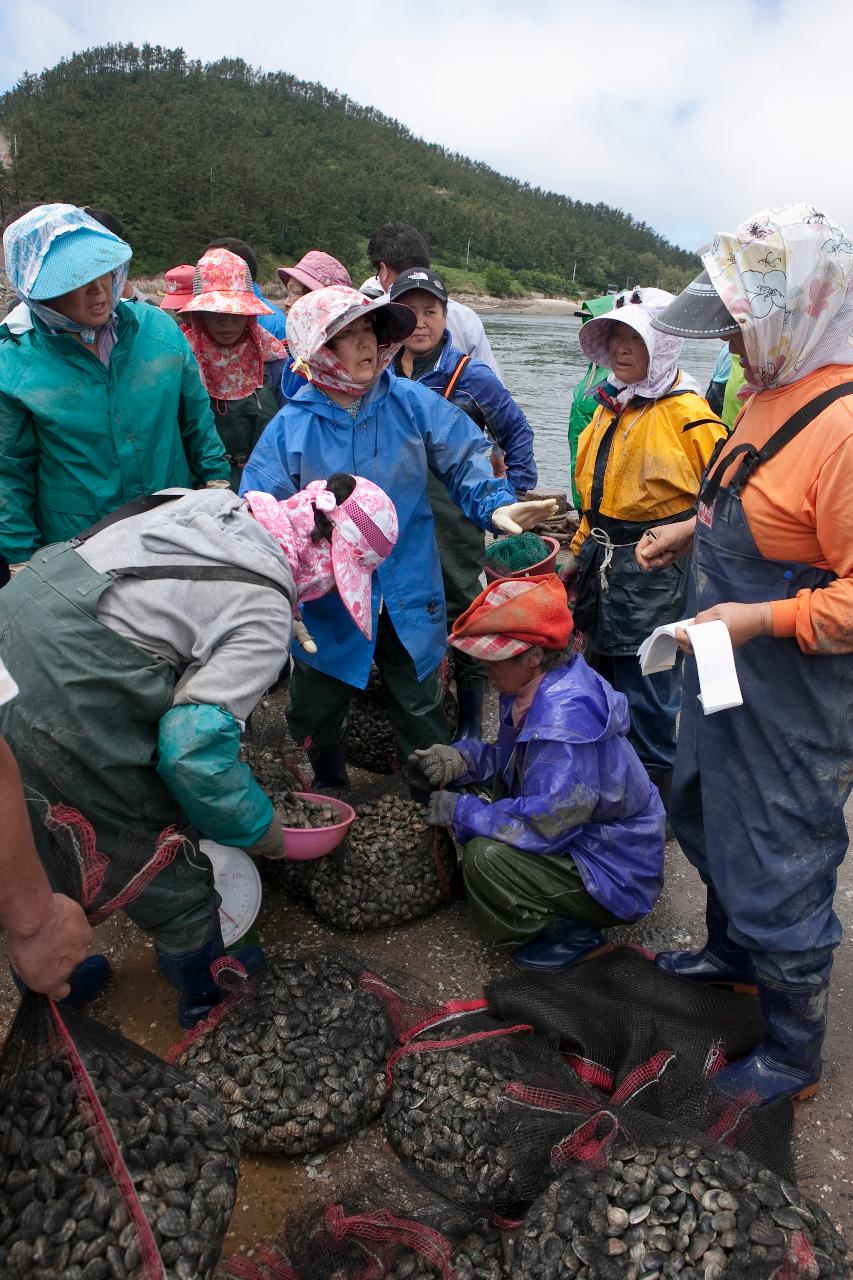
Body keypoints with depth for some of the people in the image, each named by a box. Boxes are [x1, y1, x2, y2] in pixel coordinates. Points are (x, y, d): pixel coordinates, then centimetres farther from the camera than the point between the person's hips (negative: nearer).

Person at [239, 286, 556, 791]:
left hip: (410, 598, 0)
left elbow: (466, 459, -1)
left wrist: (494, 503, -20)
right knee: (316, 716, 18)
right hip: (326, 603, 1)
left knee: (424, 716, 15)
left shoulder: (413, 403, -5)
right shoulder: (291, 426, -7)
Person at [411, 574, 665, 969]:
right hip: (579, 831, 10)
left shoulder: (565, 715, -32)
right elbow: (512, 758, 12)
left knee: (485, 858, -27)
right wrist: (461, 759, -8)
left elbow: (544, 823, -33)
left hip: (614, 875, -10)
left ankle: (572, 931, -1)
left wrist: (460, 811, -21)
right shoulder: (536, 686, -2)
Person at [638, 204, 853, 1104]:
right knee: (707, 816, 26)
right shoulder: (772, 391, 5)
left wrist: (762, 616, -29)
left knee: (777, 867, 6)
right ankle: (731, 954, 53)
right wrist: (694, 529, 8)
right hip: (727, 669, 10)